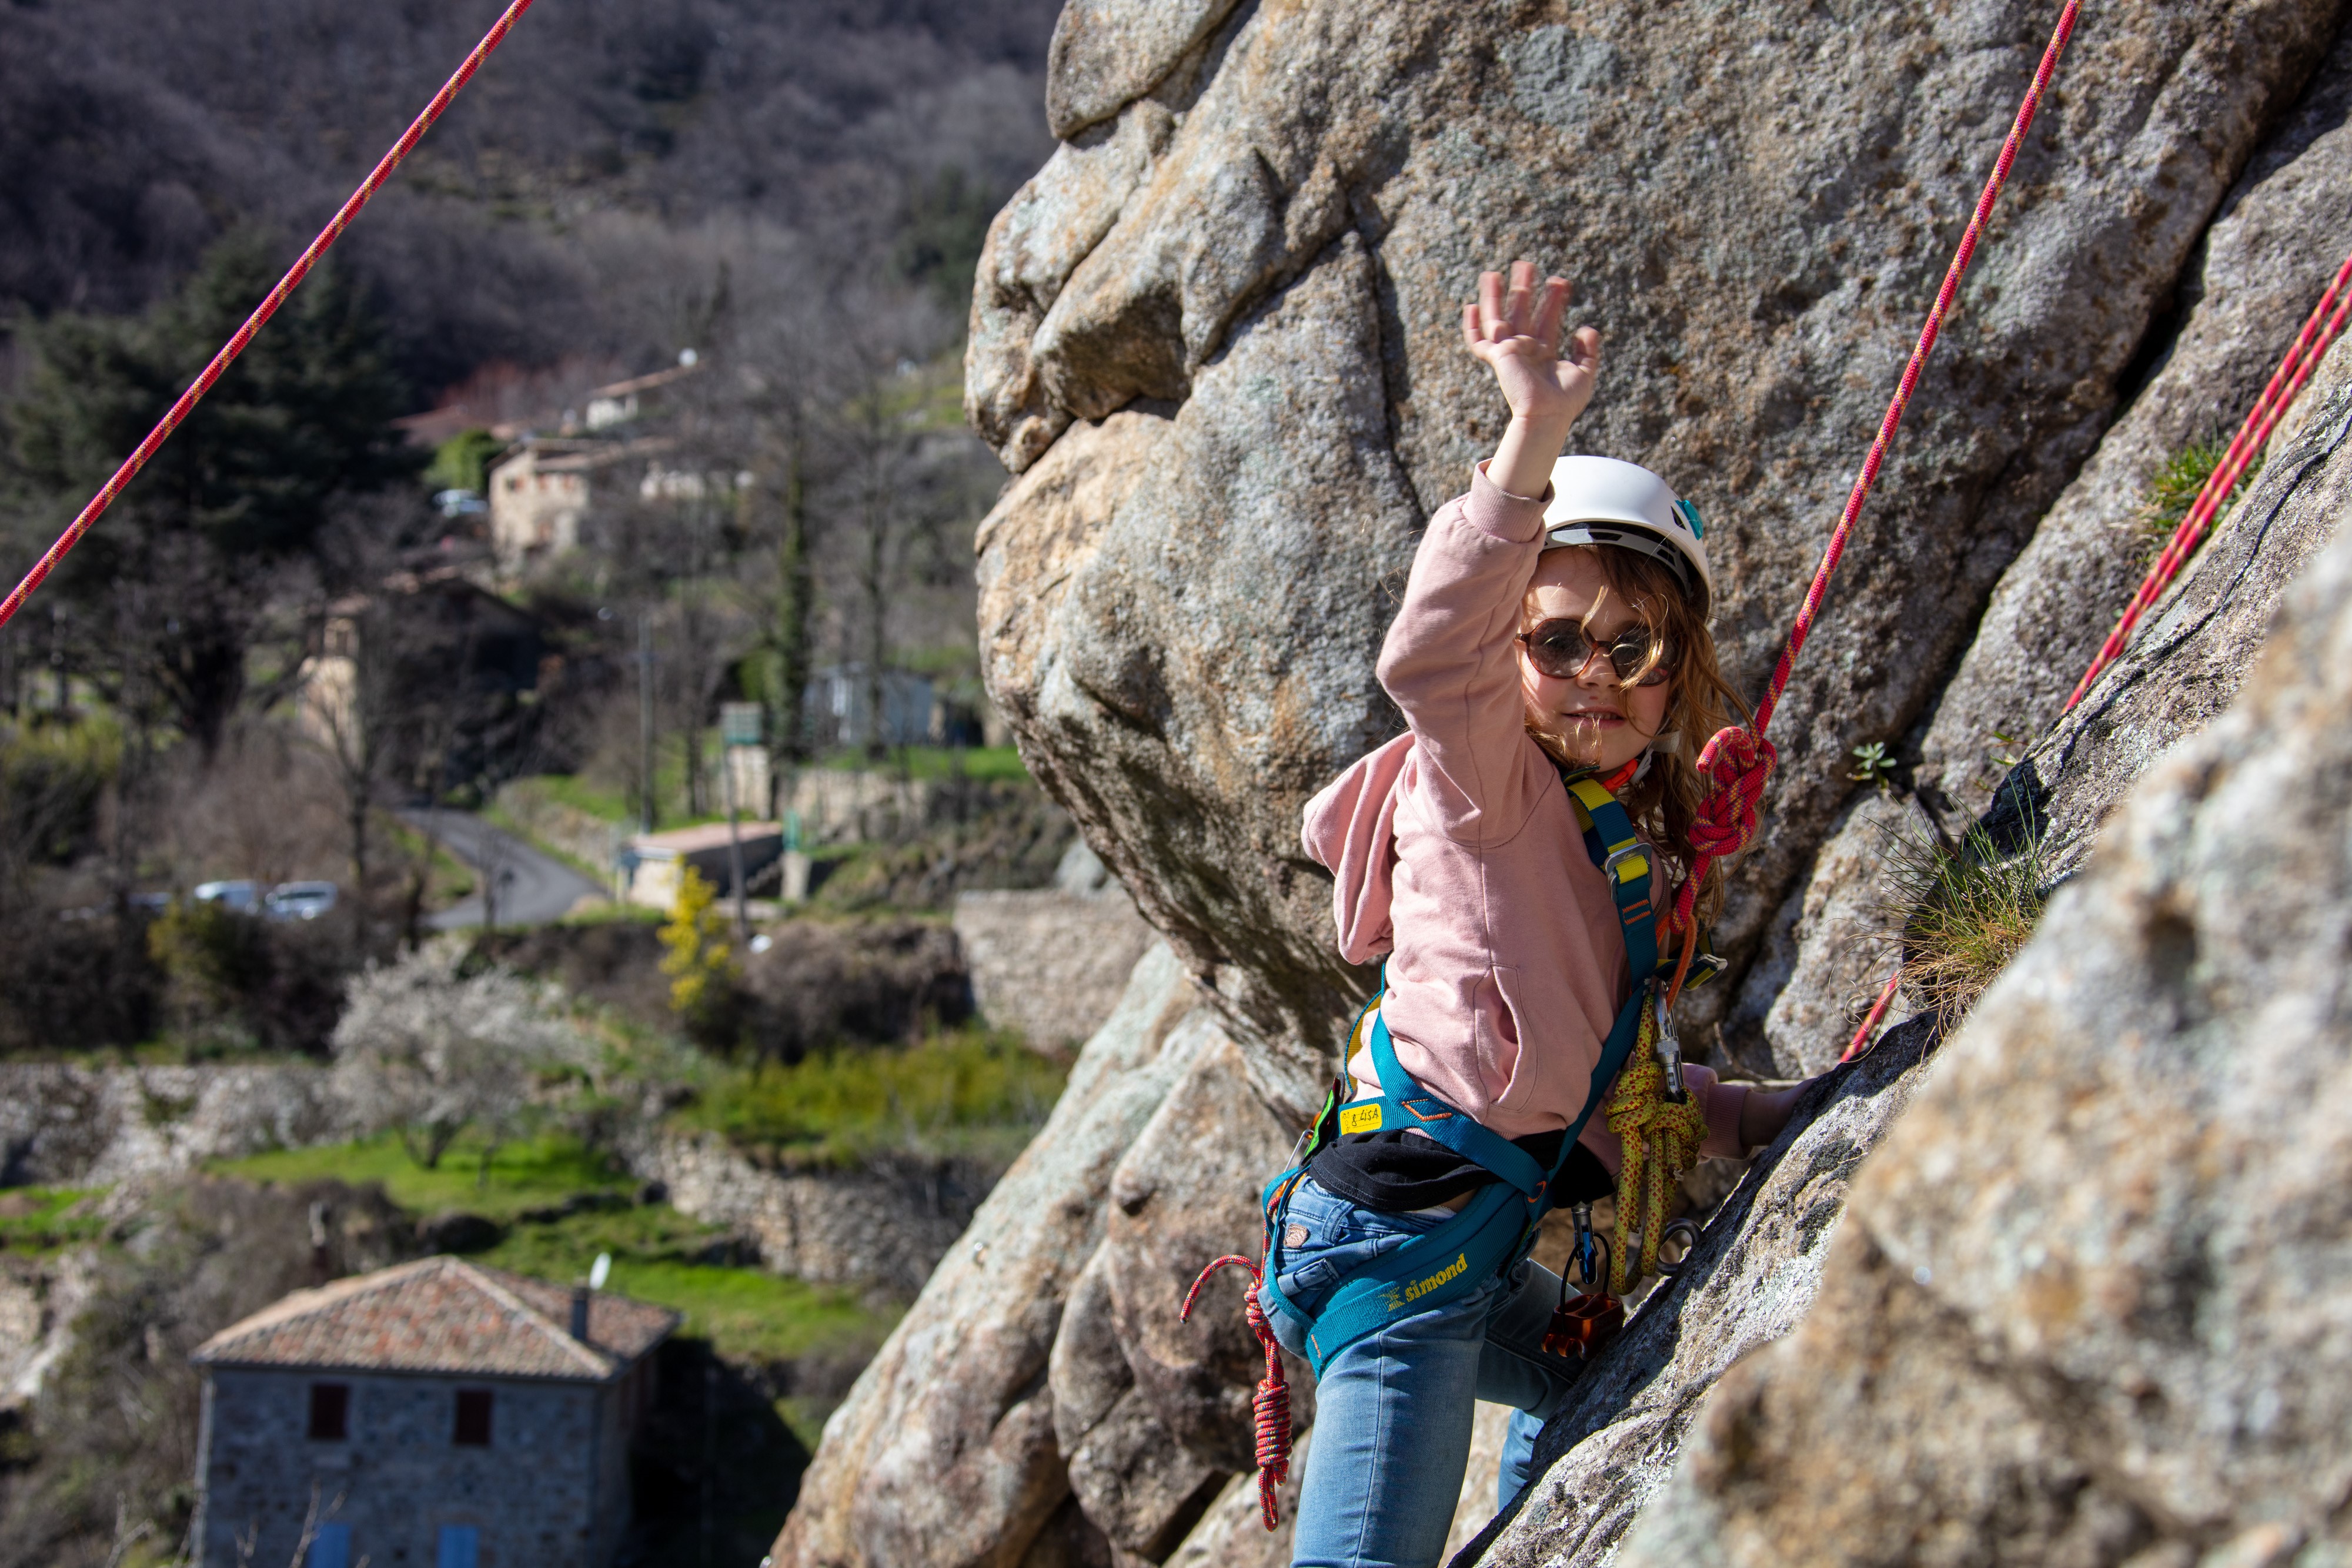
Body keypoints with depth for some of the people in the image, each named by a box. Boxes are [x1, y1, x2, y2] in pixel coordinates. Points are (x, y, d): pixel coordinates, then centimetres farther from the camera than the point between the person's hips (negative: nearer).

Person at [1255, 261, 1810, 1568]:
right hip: (1397, 1228, -9)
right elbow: (1432, 658, -34)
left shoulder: (1622, 838, 16)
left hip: (1482, 1241, 9)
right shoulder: (1481, 776, -9)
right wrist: (1537, 441, -45)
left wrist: (1779, 1119, 24)